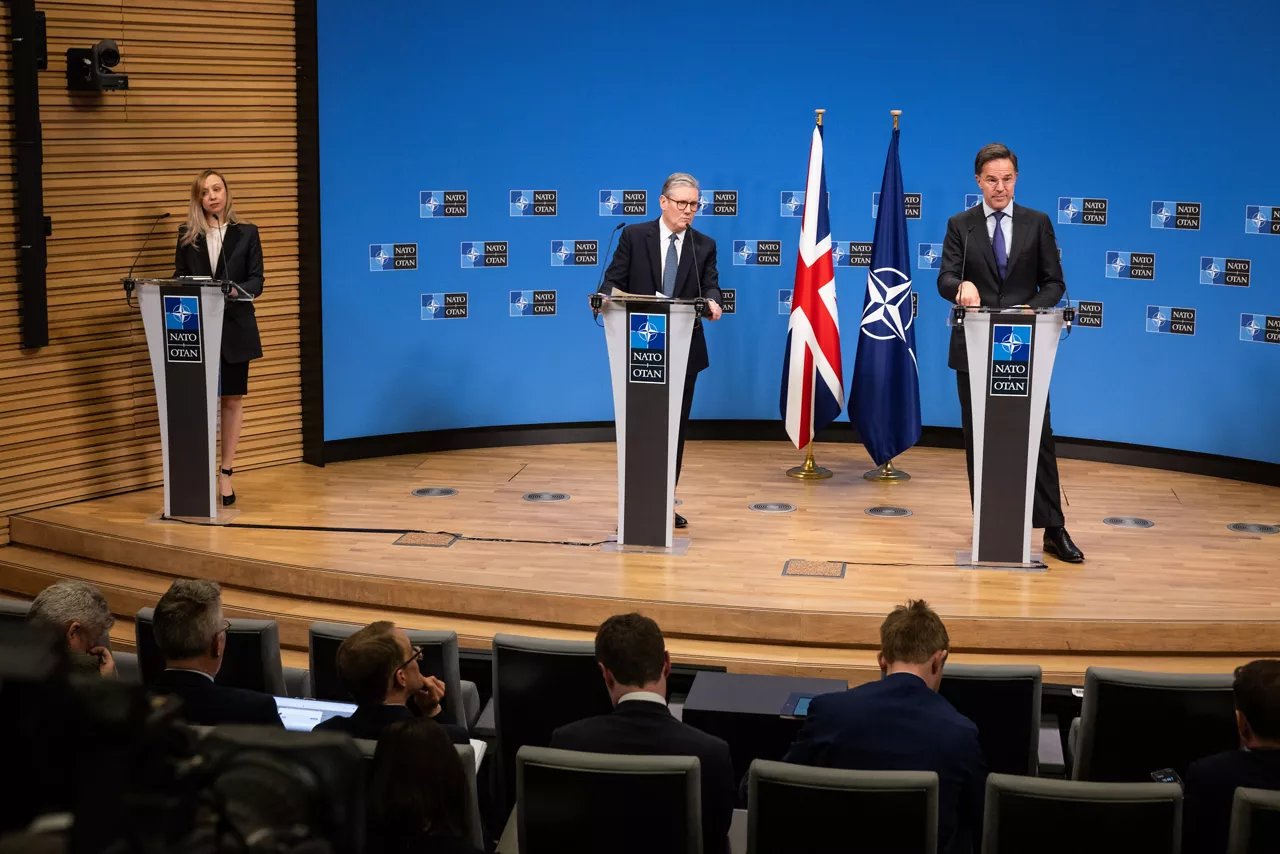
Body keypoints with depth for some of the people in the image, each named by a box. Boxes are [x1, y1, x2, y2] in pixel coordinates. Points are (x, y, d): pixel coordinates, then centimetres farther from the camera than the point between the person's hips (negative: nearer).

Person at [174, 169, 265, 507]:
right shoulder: (187, 235, 7)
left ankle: (226, 472, 13)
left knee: (232, 399, 5)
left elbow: (256, 282, 0)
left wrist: (235, 290, -21)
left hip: (235, 327, 0)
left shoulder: (246, 233, 4)